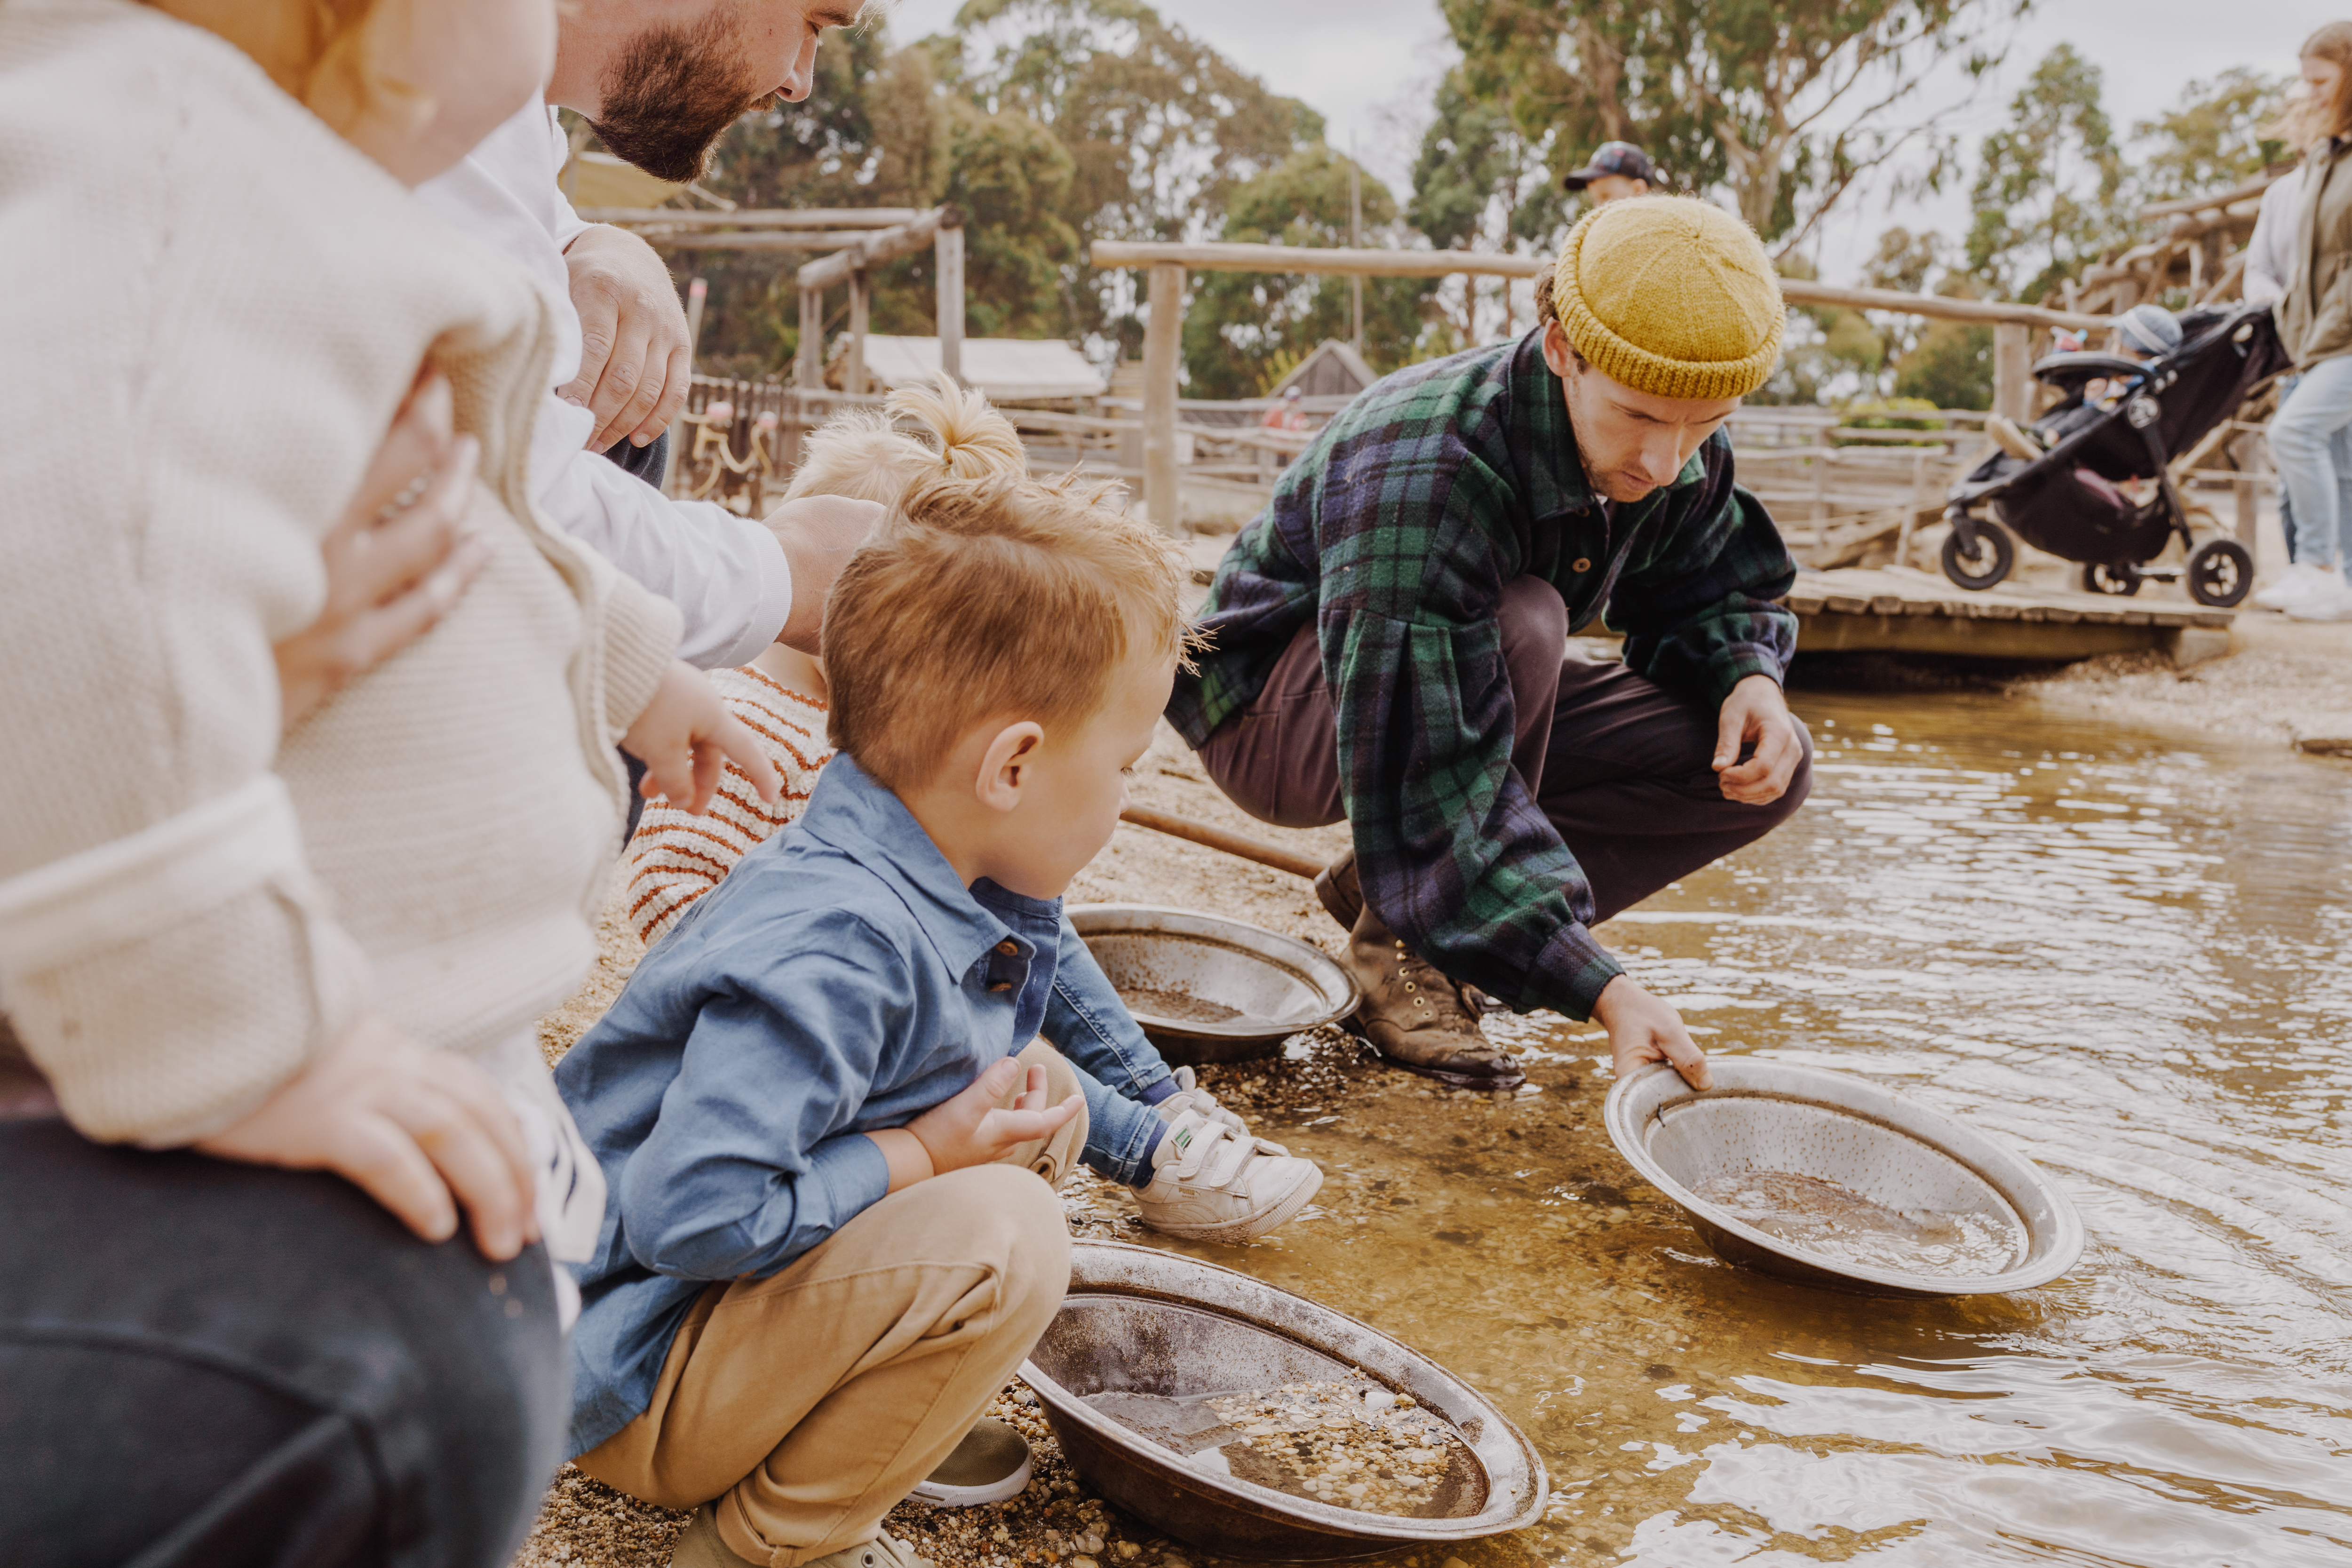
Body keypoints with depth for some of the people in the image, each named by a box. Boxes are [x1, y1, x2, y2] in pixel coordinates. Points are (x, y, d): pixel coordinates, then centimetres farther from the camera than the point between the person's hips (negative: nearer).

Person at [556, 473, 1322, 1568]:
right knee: (1002, 1237, -30)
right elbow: (693, 1213, -36)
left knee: (1041, 1090, 4)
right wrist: (924, 1156, -25)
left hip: (757, 1276, 9)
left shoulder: (982, 894, -3)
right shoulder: (834, 951, -32)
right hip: (634, 1377, -9)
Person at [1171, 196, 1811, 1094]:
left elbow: (1705, 592, 7)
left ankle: (1375, 889, -3)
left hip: (1465, 692, 8)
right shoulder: (1418, 475, -37)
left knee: (1770, 770, -11)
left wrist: (1747, 678, -19)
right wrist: (1603, 991, -46)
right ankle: (1398, 944, -18)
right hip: (1277, 712, -7)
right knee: (1524, 621, -38)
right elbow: (1432, 786, -41)